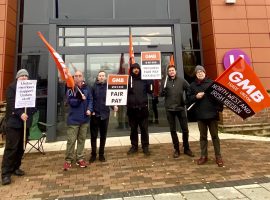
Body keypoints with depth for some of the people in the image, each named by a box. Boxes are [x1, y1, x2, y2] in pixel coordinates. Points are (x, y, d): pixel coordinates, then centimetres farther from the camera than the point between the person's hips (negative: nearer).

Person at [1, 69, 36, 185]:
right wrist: (20, 113, -23)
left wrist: (28, 113, -11)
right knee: (11, 147, -5)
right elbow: (11, 103, -11)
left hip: (25, 121, 5)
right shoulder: (12, 87, 1)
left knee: (21, 147, 10)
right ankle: (6, 173, 1)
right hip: (14, 121, -4)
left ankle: (15, 167, 24)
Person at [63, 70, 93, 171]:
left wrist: (89, 109, -11)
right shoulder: (70, 89, -7)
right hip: (73, 119, -3)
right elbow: (70, 102, -17)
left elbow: (90, 100, 5)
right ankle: (68, 160, 17)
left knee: (82, 139, 12)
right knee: (71, 140, 2)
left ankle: (80, 159, 25)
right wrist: (79, 99, -34)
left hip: (85, 118, 4)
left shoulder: (86, 88, 3)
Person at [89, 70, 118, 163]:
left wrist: (114, 106, -13)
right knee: (93, 135, 7)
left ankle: (101, 154, 25)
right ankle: (93, 154, 23)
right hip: (95, 114, -1)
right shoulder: (94, 87, -1)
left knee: (103, 136, 11)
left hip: (105, 114, 1)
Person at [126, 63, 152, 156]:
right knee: (133, 129, 11)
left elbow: (150, 90, 6)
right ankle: (134, 146, 25)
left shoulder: (144, 79, 5)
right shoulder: (128, 79, 2)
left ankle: (145, 147, 19)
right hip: (131, 108, 0)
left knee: (144, 129, 7)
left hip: (143, 108, 0)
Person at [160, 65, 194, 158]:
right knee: (173, 130, 8)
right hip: (169, 109, 0)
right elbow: (161, 94, -1)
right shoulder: (165, 82, 2)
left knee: (185, 129, 6)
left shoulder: (182, 80, 2)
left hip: (180, 108, 0)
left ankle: (186, 148, 24)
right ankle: (176, 149, 22)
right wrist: (164, 89, -20)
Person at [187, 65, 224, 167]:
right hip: (200, 115, 2)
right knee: (203, 136, 11)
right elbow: (188, 98, 6)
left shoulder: (211, 82, 1)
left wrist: (220, 107, -9)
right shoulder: (192, 85, 7)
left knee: (215, 136, 7)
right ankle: (204, 156, 23)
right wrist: (196, 96, -13)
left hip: (212, 113, -2)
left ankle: (218, 156, 19)